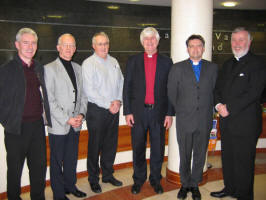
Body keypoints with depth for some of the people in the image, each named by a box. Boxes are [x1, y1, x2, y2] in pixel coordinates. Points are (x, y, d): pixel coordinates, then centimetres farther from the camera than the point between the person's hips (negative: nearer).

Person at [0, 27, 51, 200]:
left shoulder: (40, 68, 9)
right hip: (17, 128, -4)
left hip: (38, 125, 4)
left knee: (40, 166, 14)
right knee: (15, 168, 11)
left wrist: (45, 117, 8)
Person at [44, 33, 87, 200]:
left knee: (72, 158, 18)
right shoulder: (49, 69, -8)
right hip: (58, 124, -5)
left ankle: (70, 186, 36)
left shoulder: (78, 68, 11)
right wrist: (66, 119, -15)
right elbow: (49, 100, -13)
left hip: (75, 124, 5)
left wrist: (81, 114, -3)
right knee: (57, 161, 9)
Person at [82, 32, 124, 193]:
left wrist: (118, 101, -4)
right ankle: (93, 180, 21)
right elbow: (89, 90, -14)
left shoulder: (114, 62, 12)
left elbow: (121, 82, 13)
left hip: (114, 109, 6)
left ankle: (108, 174, 32)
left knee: (111, 144, 14)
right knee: (95, 146, 5)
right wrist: (108, 104, -16)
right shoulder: (88, 63, -7)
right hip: (97, 110, -5)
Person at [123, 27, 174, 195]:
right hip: (138, 112, 0)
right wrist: (127, 112, -2)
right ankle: (139, 179, 28)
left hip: (159, 112, 0)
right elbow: (127, 88, 4)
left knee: (158, 148, 9)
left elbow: (170, 89, 3)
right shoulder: (133, 61, 6)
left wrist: (170, 113, -2)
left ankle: (156, 179, 28)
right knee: (138, 148, 10)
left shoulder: (166, 62, 5)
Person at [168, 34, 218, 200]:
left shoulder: (213, 68, 7)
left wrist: (210, 110, 3)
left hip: (204, 121, 1)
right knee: (185, 155, 9)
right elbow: (171, 93, 4)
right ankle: (185, 184, 26)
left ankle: (195, 184, 27)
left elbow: (215, 91, 9)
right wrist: (179, 111, 3)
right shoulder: (178, 68, 3)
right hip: (184, 120, -1)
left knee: (200, 155, 10)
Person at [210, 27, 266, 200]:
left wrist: (229, 108, -17)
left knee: (244, 161, 2)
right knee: (227, 158, 16)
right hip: (227, 121, 7)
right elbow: (218, 87, 15)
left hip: (245, 122, -7)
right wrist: (219, 105, -4)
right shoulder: (228, 64, 17)